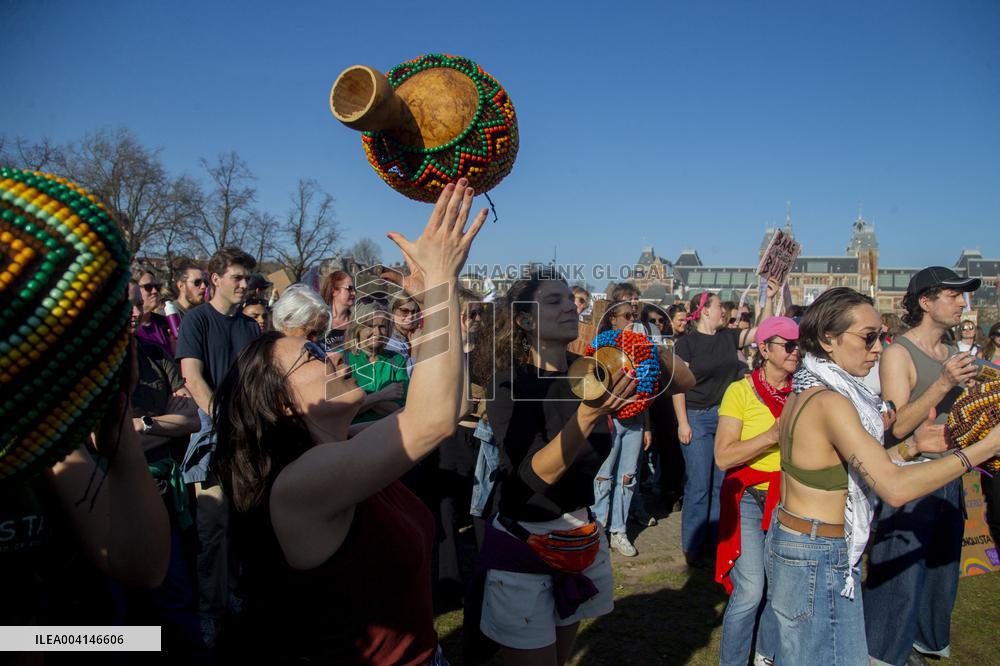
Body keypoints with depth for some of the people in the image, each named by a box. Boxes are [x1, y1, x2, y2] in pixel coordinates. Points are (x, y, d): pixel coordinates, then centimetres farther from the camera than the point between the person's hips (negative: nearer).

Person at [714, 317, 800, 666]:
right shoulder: (741, 390, -10)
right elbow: (723, 457, -15)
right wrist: (773, 435, -22)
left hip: (789, 500, 5)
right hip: (749, 497, -5)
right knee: (750, 591, -9)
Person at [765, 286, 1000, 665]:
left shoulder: (802, 393, 6)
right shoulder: (830, 402, -22)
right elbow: (895, 488, -26)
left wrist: (911, 446, 5)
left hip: (787, 537, 9)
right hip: (818, 558, -9)